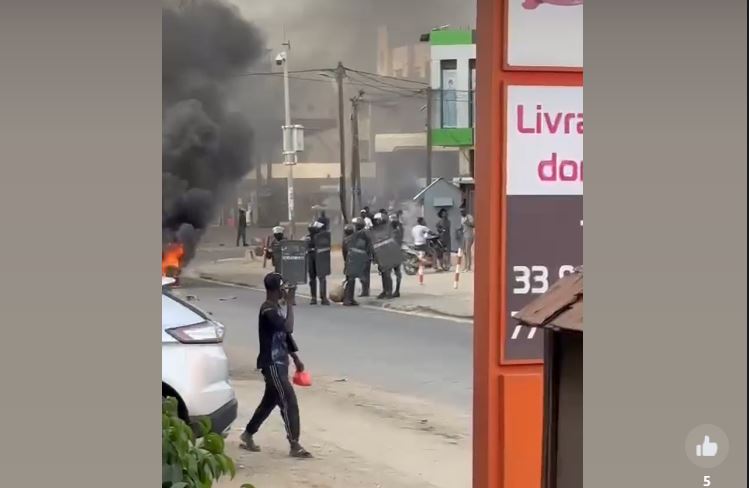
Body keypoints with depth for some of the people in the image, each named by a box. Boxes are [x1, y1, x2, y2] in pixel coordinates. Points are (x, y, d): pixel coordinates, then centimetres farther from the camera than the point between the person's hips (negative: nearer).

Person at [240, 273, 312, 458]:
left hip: (279, 363, 10)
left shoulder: (276, 308, 12)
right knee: (289, 402, -11)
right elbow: (288, 327, -31)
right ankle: (294, 445, -9)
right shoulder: (268, 311, -19)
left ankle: (248, 435, 30)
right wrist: (289, 303, -23)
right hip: (272, 364, -10)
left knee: (270, 401, 17)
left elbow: (285, 335, 20)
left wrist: (295, 358, 20)